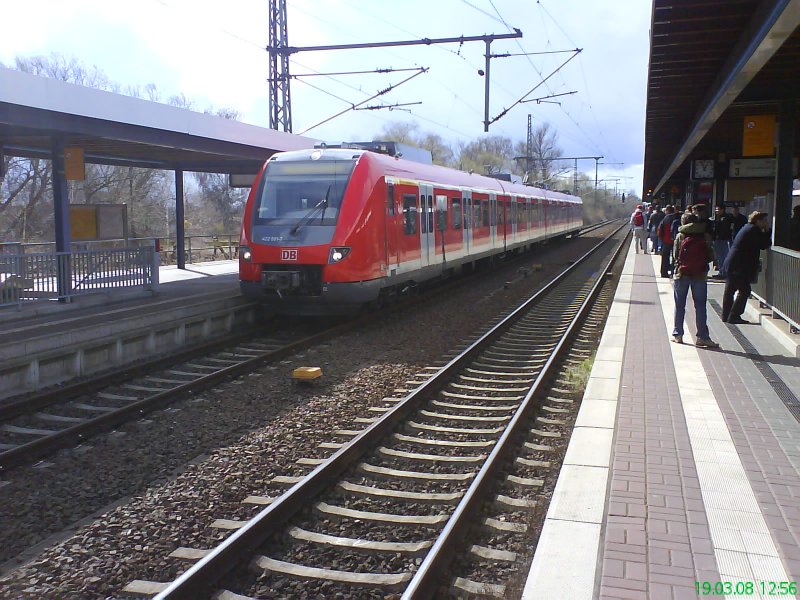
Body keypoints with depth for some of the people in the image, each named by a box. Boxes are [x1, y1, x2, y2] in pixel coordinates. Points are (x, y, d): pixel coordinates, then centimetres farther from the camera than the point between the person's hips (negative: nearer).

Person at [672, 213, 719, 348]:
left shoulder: (680, 236, -3)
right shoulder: (705, 237, 0)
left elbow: (675, 255, -3)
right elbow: (711, 256, 0)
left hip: (681, 274, 0)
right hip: (699, 275, 0)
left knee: (679, 305, 11)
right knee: (700, 306, 4)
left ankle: (677, 334, 14)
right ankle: (702, 337, 1)